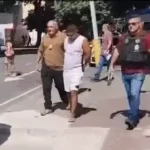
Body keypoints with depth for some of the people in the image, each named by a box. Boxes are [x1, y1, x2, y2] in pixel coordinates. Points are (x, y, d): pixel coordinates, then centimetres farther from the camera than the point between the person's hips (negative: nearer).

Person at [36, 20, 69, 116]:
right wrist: (38, 63, 14)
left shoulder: (63, 37, -8)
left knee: (61, 87, 11)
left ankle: (67, 103, 35)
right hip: (46, 67, 4)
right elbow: (40, 51, 16)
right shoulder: (45, 38, 8)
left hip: (59, 68, -4)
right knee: (46, 88, 5)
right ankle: (48, 107, 16)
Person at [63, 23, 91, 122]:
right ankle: (73, 109, 28)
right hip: (66, 70, 6)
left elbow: (88, 55, -9)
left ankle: (72, 114, -13)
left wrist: (82, 64, 0)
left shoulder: (83, 40, -9)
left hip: (76, 70, -6)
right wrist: (66, 63, 11)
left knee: (73, 92, -13)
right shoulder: (66, 40, 8)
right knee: (69, 92, 13)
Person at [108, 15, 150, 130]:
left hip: (138, 72, -6)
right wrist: (111, 65, 8)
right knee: (130, 96, 15)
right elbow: (117, 51, 13)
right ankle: (136, 115, 31)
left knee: (134, 94, -17)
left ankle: (132, 118, -9)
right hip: (125, 72, 6)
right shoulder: (124, 37, 6)